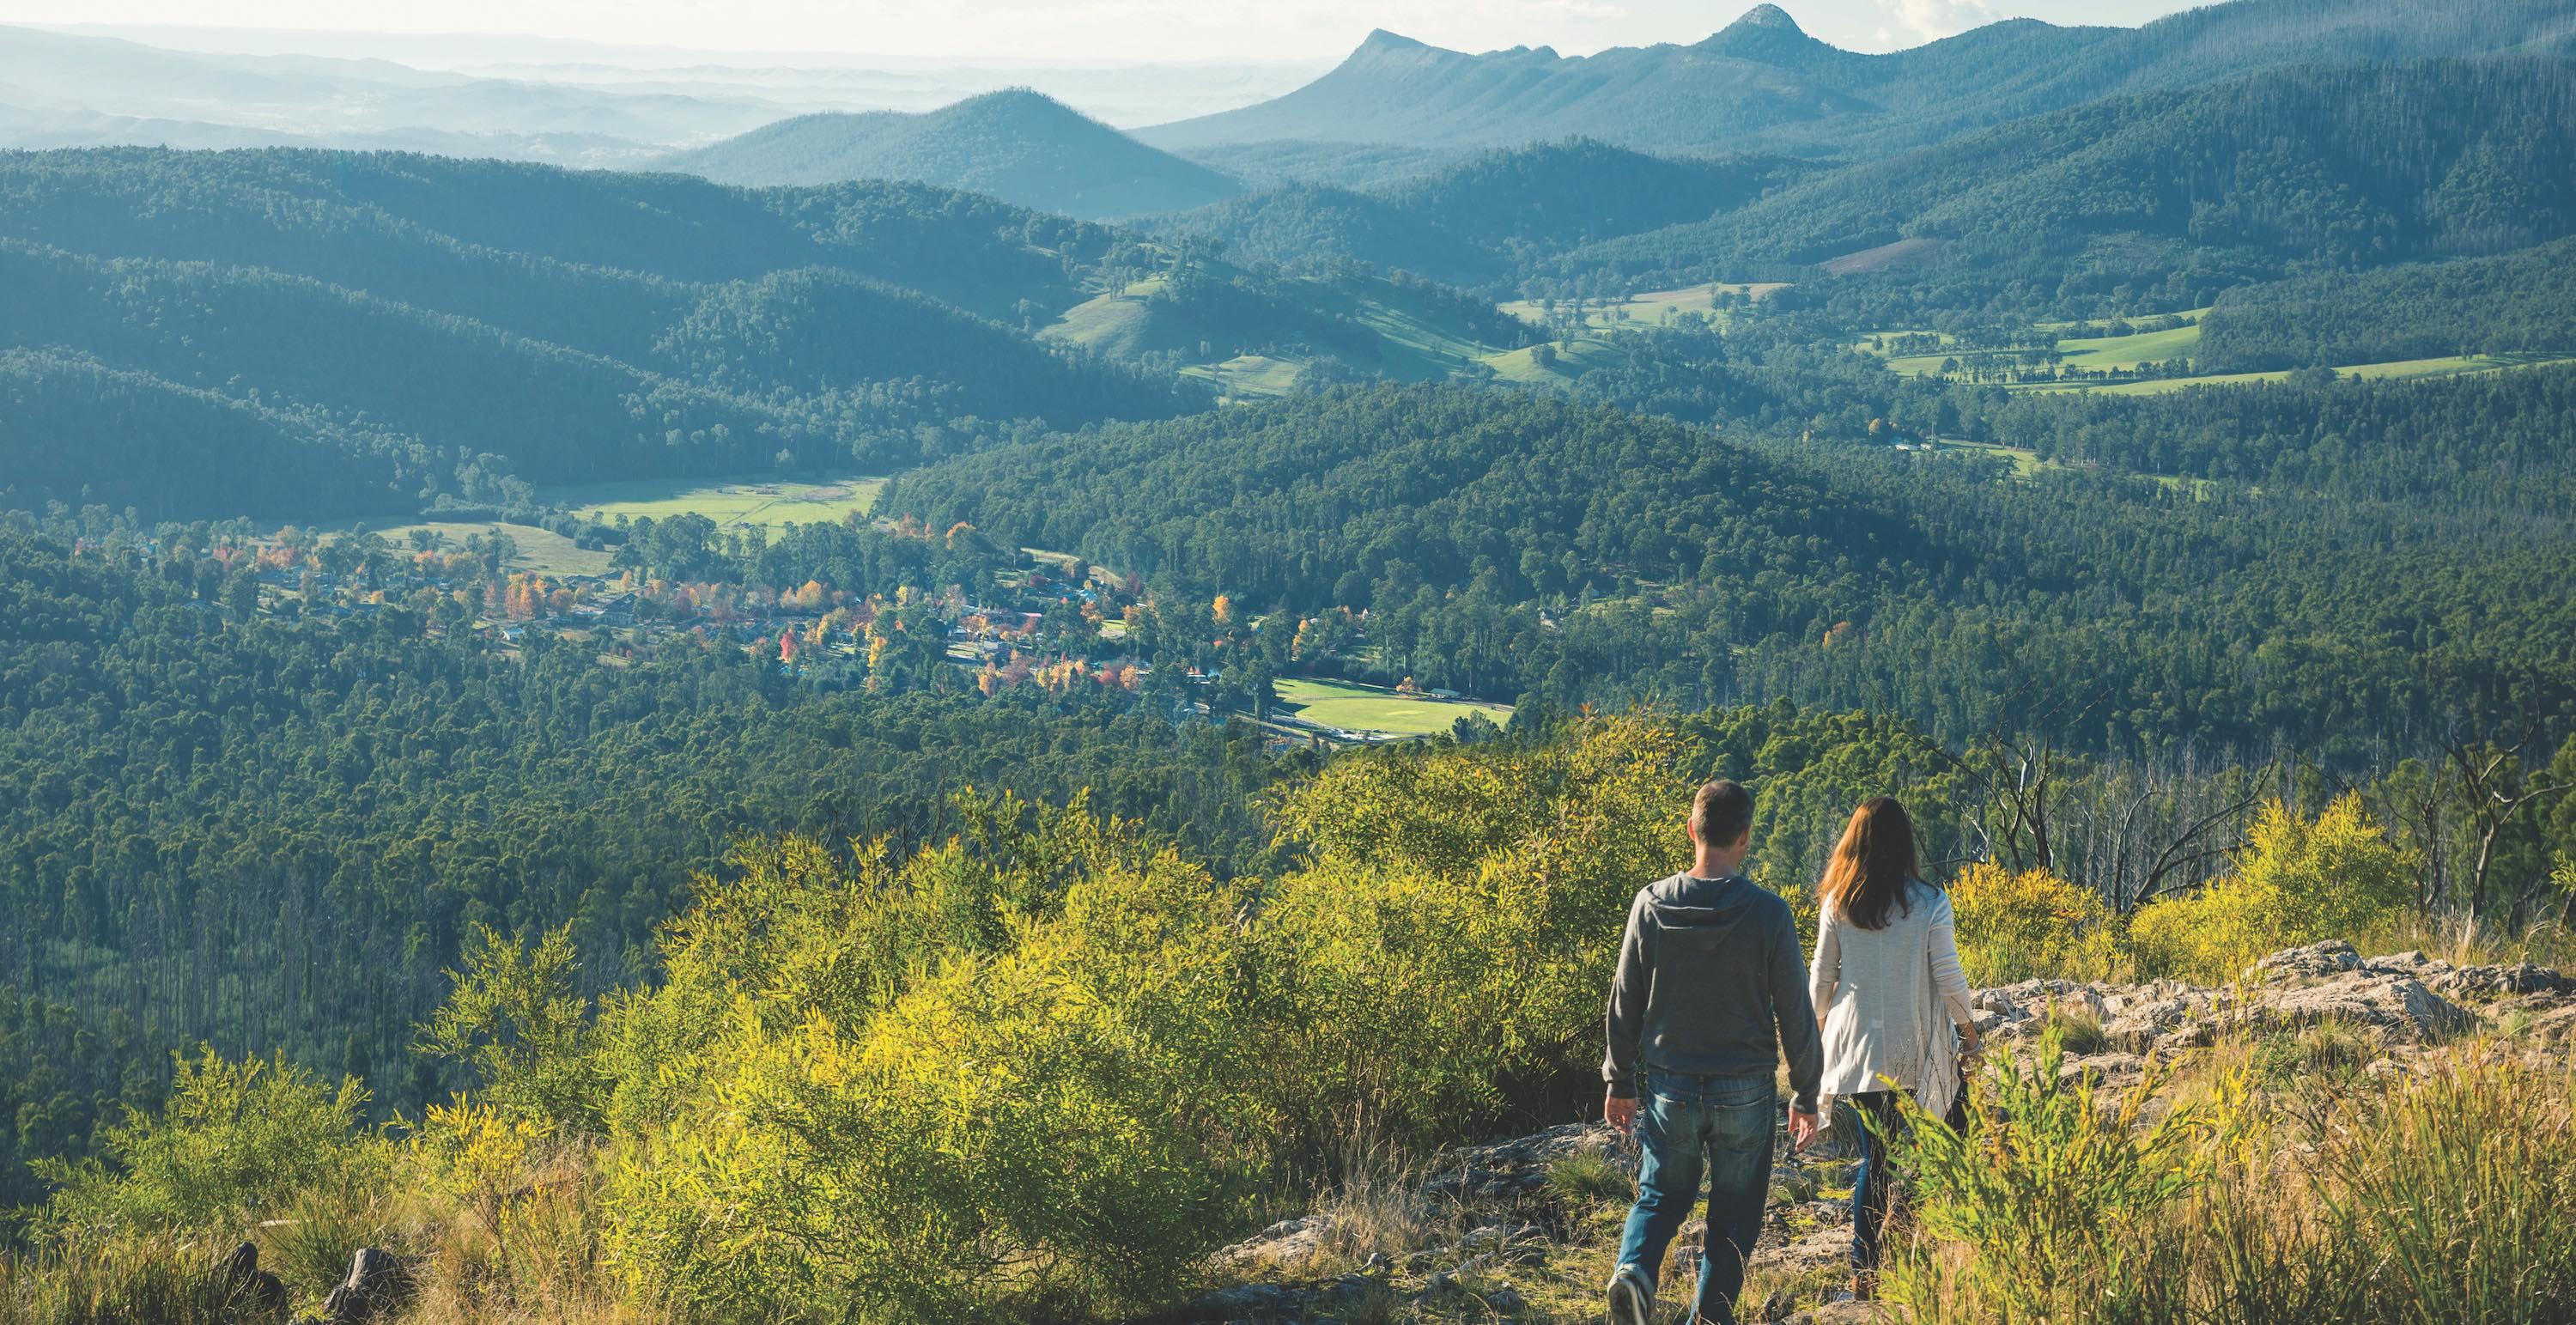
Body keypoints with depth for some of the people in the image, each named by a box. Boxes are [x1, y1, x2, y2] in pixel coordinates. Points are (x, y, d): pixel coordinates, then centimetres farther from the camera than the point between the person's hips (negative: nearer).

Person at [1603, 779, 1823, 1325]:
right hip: (1746, 1092, -2)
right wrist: (1806, 1095, 6)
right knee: (1734, 1218, 13)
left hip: (1669, 1089, 2)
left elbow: (1625, 1002, 2)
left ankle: (1633, 1269, -8)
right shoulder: (1768, 913, -12)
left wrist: (1619, 1080, 13)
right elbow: (1795, 1013, -5)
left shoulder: (1650, 905, -6)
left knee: (1660, 1196, 17)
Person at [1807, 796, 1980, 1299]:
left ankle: (1864, 1271, 8)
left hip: (1856, 1044, 2)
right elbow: (1948, 976, -6)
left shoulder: (1837, 902, -3)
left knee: (1874, 1156, 10)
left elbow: (1823, 973, 5)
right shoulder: (1929, 902, -10)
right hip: (1913, 1047, -2)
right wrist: (1967, 1022, 10)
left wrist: (1821, 1020, 23)